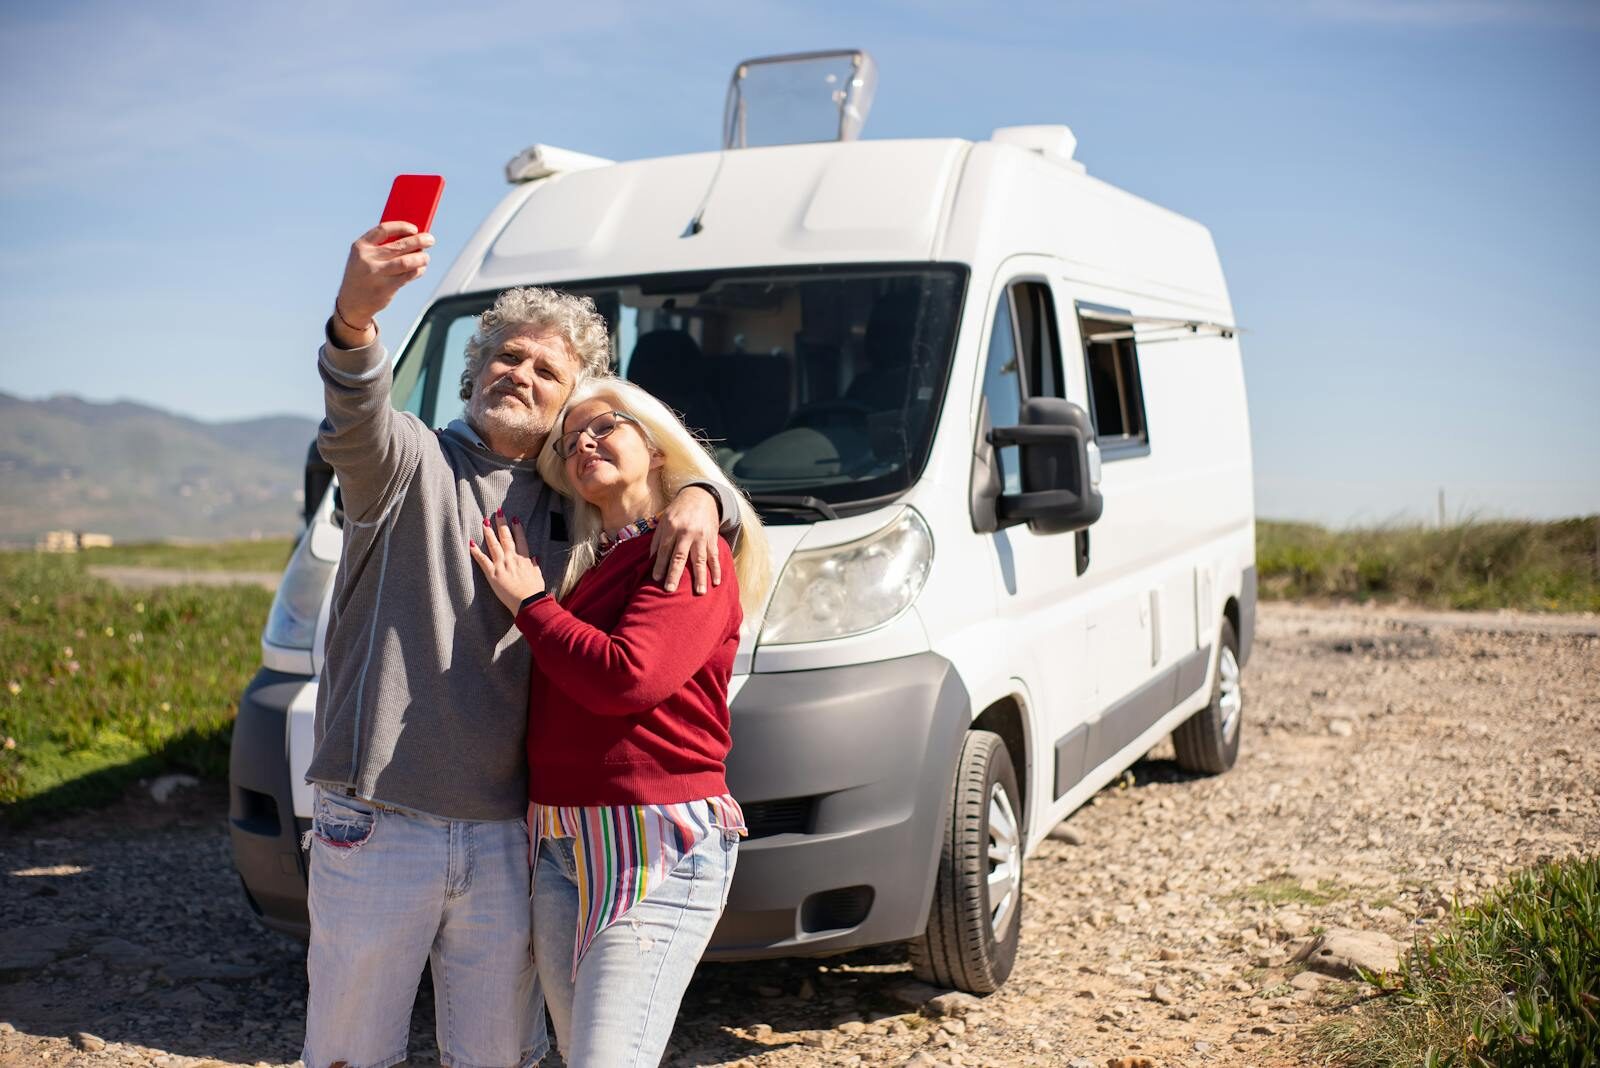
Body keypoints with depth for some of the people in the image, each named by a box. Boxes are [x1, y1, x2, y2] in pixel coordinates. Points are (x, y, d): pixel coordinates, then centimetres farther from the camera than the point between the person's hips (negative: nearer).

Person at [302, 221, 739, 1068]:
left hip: (505, 838, 4)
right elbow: (356, 423, -25)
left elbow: (666, 461, 22)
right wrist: (354, 319, -48)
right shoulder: (414, 462, -3)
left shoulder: (573, 507, 10)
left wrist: (697, 500, -4)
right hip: (379, 826, -3)